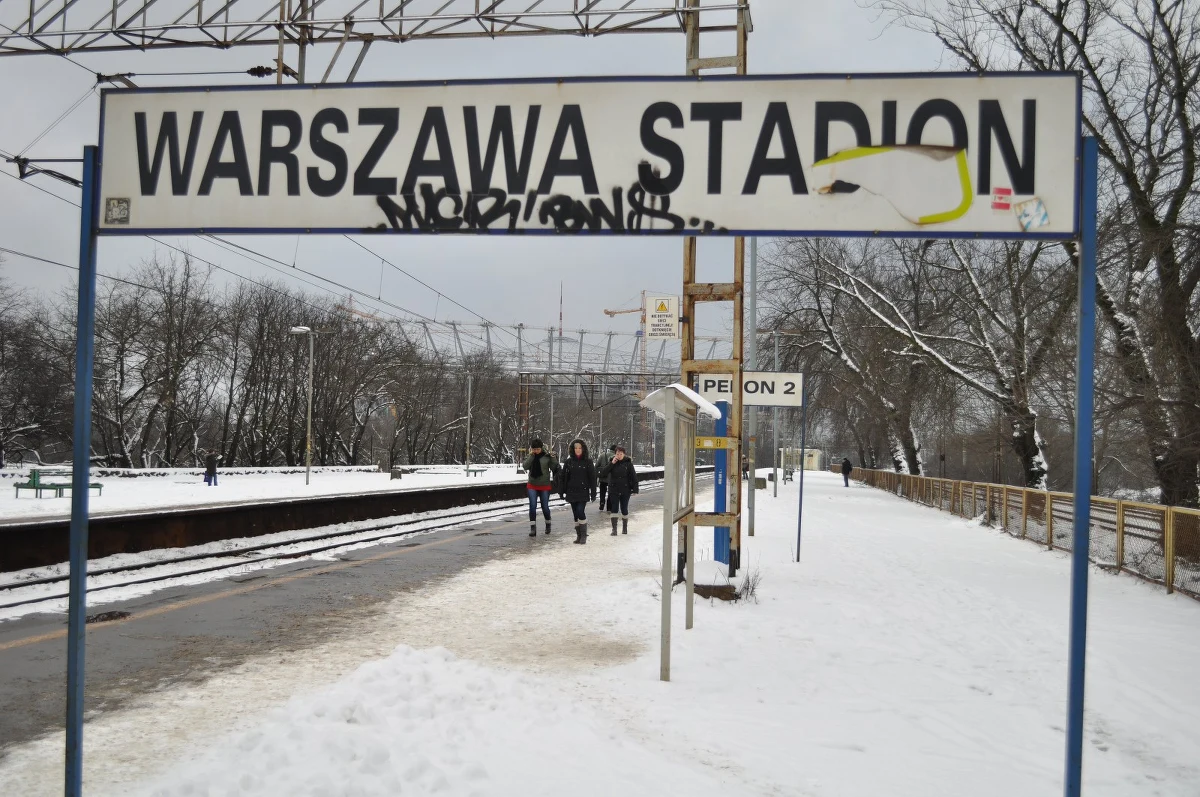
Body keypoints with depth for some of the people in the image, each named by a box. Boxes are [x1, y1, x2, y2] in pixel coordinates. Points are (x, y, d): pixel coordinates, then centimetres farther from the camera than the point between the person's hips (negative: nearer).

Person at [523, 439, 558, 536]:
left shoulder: (547, 456, -6)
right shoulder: (530, 457, 3)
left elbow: (554, 468, -7)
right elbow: (525, 467, -12)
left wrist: (553, 458, -20)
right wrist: (531, 455, -17)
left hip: (545, 485, -2)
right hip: (532, 485, 2)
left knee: (545, 507, 6)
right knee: (532, 506, -9)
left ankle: (548, 524, 32)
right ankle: (533, 528, -9)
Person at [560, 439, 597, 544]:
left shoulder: (588, 462, -1)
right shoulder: (569, 462, 5)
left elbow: (592, 478, -1)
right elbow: (563, 477, 7)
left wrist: (593, 493, -5)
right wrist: (561, 491, 2)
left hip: (583, 492, -3)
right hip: (571, 492, 3)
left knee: (580, 512, -14)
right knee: (576, 514, 7)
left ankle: (584, 536, -4)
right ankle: (578, 535, 15)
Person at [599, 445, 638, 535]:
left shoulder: (628, 463, -3)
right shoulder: (611, 462, 0)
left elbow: (634, 476, -2)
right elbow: (602, 473, -10)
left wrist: (635, 489, -8)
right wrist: (612, 463, -17)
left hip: (625, 490, 0)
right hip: (614, 490, 1)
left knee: (624, 509, 9)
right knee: (614, 509, -6)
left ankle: (625, 528, 25)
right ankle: (614, 529, -5)